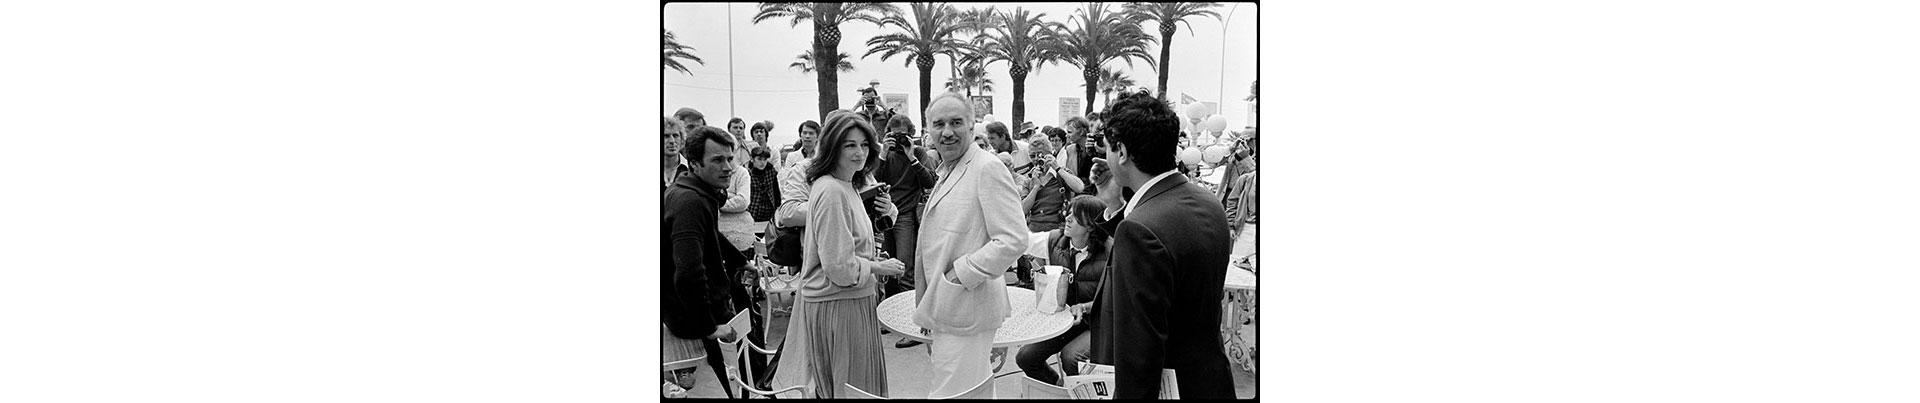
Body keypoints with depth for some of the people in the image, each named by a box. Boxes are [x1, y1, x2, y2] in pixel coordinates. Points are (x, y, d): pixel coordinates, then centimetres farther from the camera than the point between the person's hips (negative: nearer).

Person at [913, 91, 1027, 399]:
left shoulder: (988, 169, -14)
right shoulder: (946, 172, 16)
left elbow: (1013, 240, -21)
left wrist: (960, 274, -18)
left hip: (966, 312, -10)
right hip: (945, 310, 10)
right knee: (977, 391, 18)